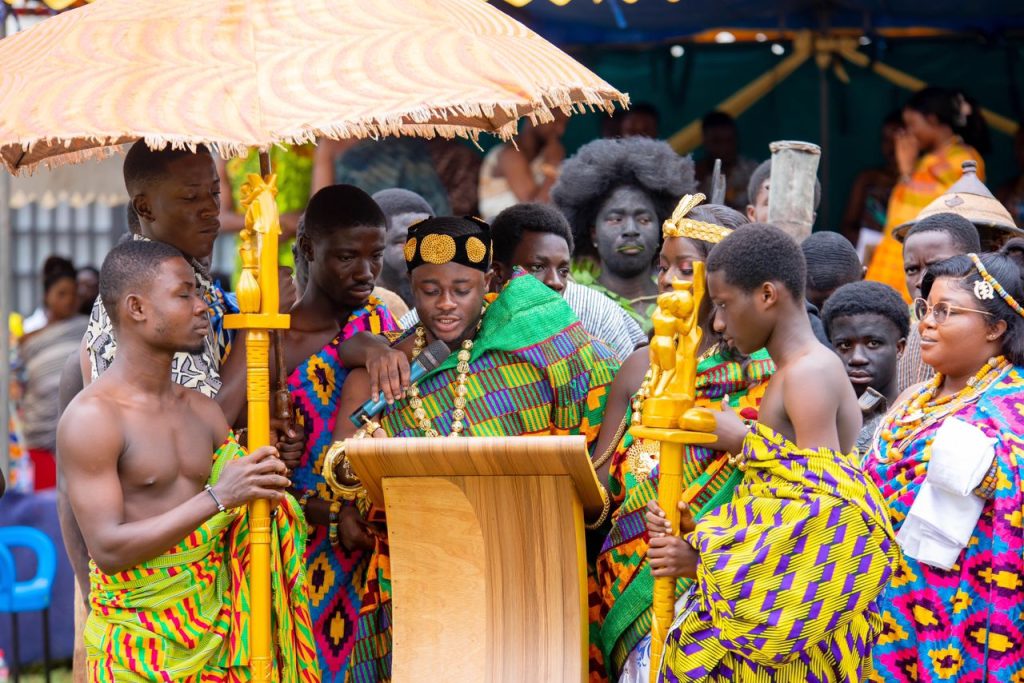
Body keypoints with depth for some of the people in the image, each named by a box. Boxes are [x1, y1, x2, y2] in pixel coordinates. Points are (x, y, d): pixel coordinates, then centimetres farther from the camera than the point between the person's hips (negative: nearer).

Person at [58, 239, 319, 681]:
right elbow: (108, 549, -18)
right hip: (140, 641, -6)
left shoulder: (204, 412, 12)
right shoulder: (91, 417, -10)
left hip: (216, 625, 6)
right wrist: (216, 497, -22)